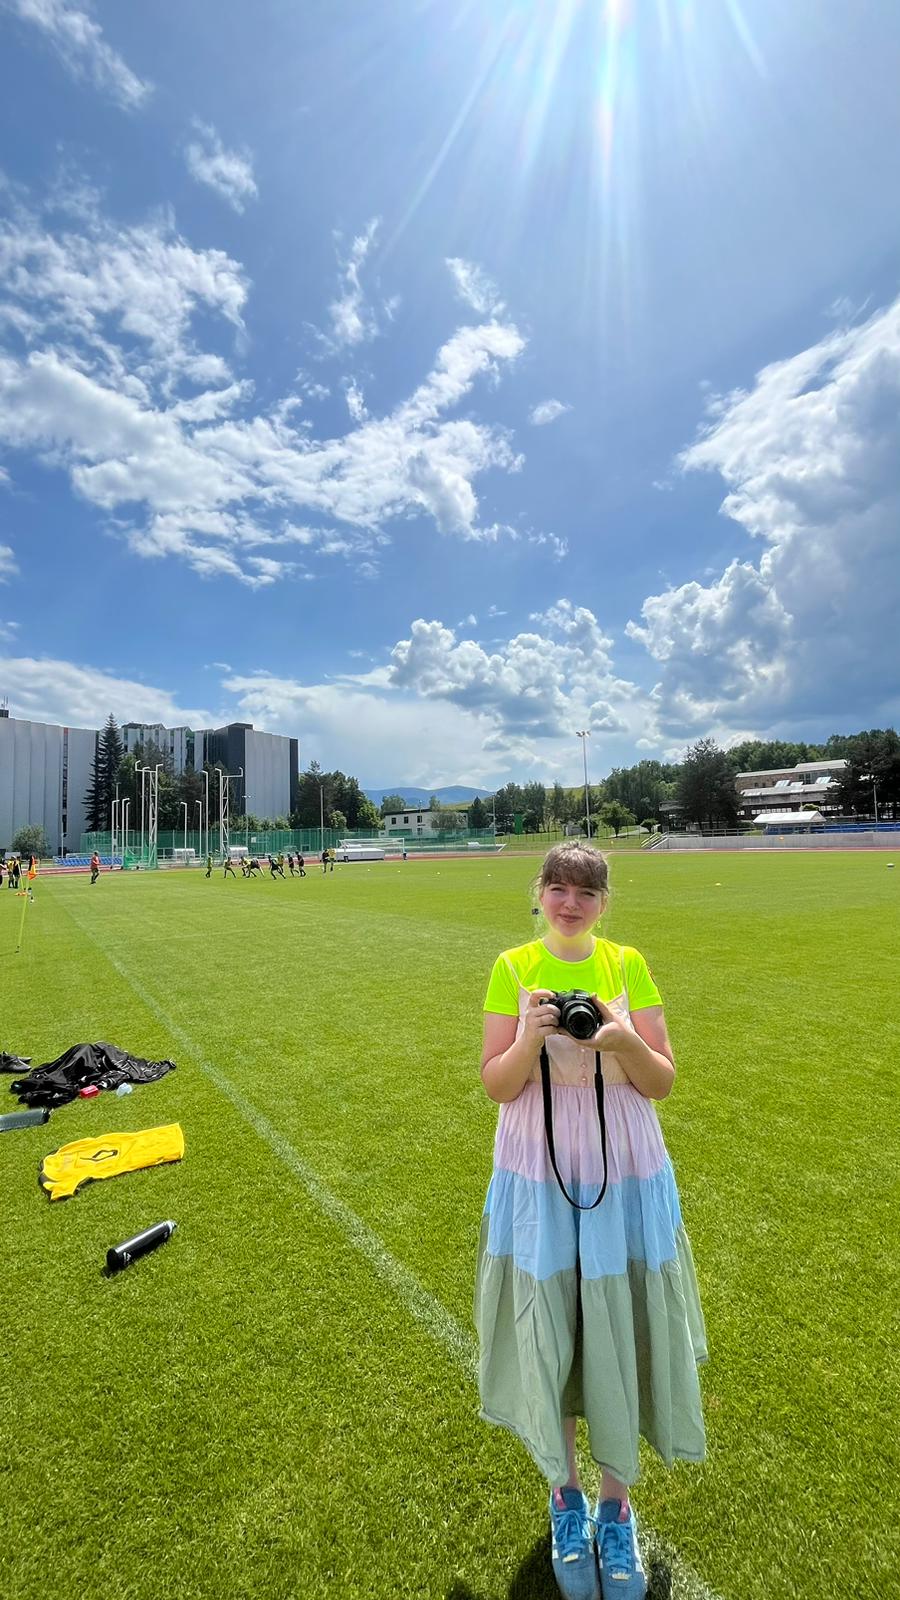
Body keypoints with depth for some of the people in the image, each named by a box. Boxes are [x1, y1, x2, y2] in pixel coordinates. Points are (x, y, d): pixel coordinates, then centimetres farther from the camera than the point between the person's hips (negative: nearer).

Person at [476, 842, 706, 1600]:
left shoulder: (627, 964, -5)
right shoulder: (514, 967, -7)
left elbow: (661, 1083, -3)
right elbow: (497, 1086, -7)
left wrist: (624, 1039, -23)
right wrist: (531, 1038, -26)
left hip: (623, 1171, 1)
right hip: (537, 1173, 0)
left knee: (620, 1332, 11)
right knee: (546, 1331, 12)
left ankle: (616, 1506, 40)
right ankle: (565, 1495, 41)